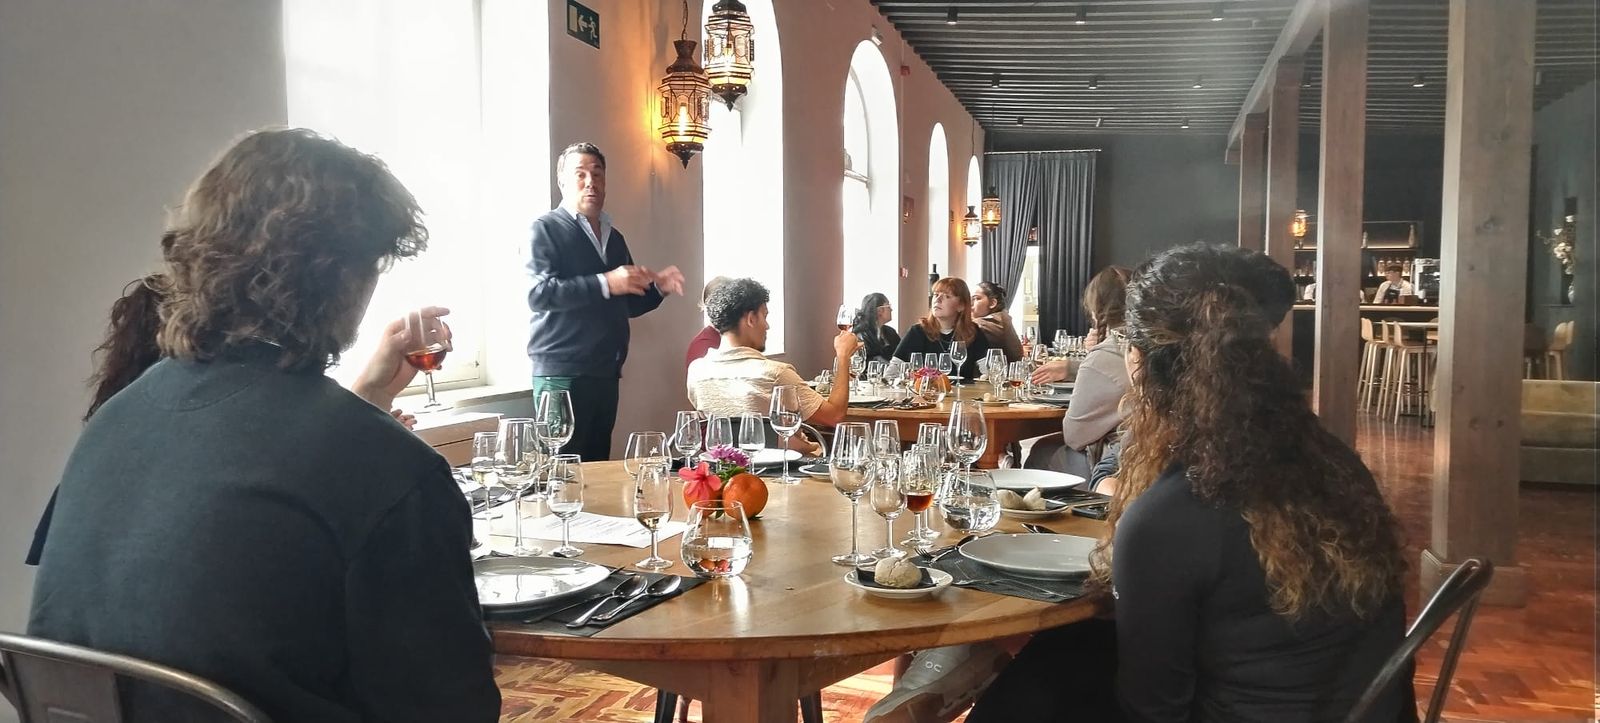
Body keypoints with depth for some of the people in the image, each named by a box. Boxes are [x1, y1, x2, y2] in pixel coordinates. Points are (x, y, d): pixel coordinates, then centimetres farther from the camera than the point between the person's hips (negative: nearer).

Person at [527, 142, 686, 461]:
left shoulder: (614, 238, 20)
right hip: (562, 373, -7)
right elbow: (538, 294, -17)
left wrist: (656, 287, 6)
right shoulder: (546, 229, -1)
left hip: (605, 373, 7)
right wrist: (605, 283, -23)